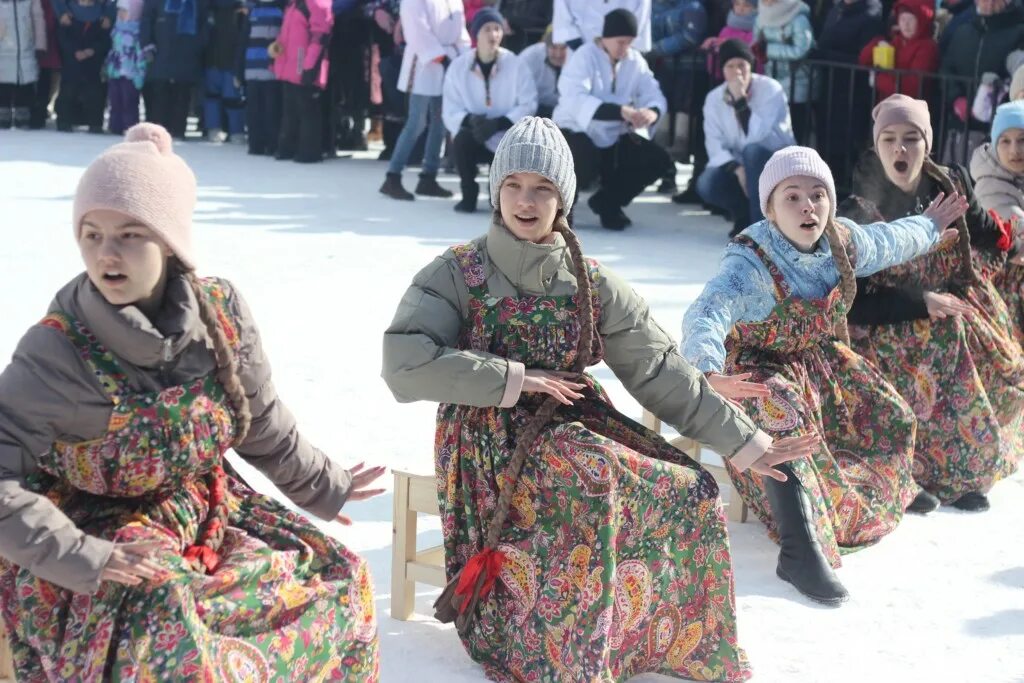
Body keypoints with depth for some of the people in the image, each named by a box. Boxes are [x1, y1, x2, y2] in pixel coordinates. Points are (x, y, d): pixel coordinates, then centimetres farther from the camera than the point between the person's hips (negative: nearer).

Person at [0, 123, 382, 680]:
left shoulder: (220, 313, -9)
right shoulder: (57, 351, -21)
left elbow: (263, 425, 8)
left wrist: (323, 487, 19)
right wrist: (82, 558, -29)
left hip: (206, 513, 5)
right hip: (98, 532, -5)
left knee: (338, 578, 3)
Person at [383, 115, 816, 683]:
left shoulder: (591, 283, 6)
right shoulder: (458, 274, -4)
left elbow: (660, 370, 6)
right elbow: (404, 365, -16)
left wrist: (742, 443, 1)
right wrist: (515, 379, -17)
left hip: (574, 425, 5)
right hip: (490, 437, -4)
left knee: (689, 492, -17)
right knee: (592, 478, -35)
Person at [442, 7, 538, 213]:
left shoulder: (516, 65, -7)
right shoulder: (458, 66, -3)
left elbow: (528, 105, -10)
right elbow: (450, 110, -5)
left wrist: (498, 123, -24)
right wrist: (469, 120, -27)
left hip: (507, 138, -1)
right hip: (474, 136, 1)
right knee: (461, 140, -34)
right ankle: (469, 194, -8)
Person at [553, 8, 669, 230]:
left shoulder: (635, 60, 0)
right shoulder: (584, 57, -18)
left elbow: (653, 95, -5)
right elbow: (576, 100, -34)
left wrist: (652, 112, -33)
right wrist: (621, 111, -46)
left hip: (613, 137, 6)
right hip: (575, 131, -6)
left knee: (659, 160, -11)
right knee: (585, 167, -37)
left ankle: (608, 202, 12)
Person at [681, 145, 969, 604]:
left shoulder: (844, 241, -7)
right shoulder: (750, 262, -31)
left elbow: (891, 241, 18)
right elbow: (705, 315, -48)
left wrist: (929, 226, 38)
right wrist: (708, 371, -70)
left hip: (823, 360, 8)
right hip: (763, 372, -8)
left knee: (894, 420, 8)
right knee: (787, 430, -37)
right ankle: (800, 553, -38)